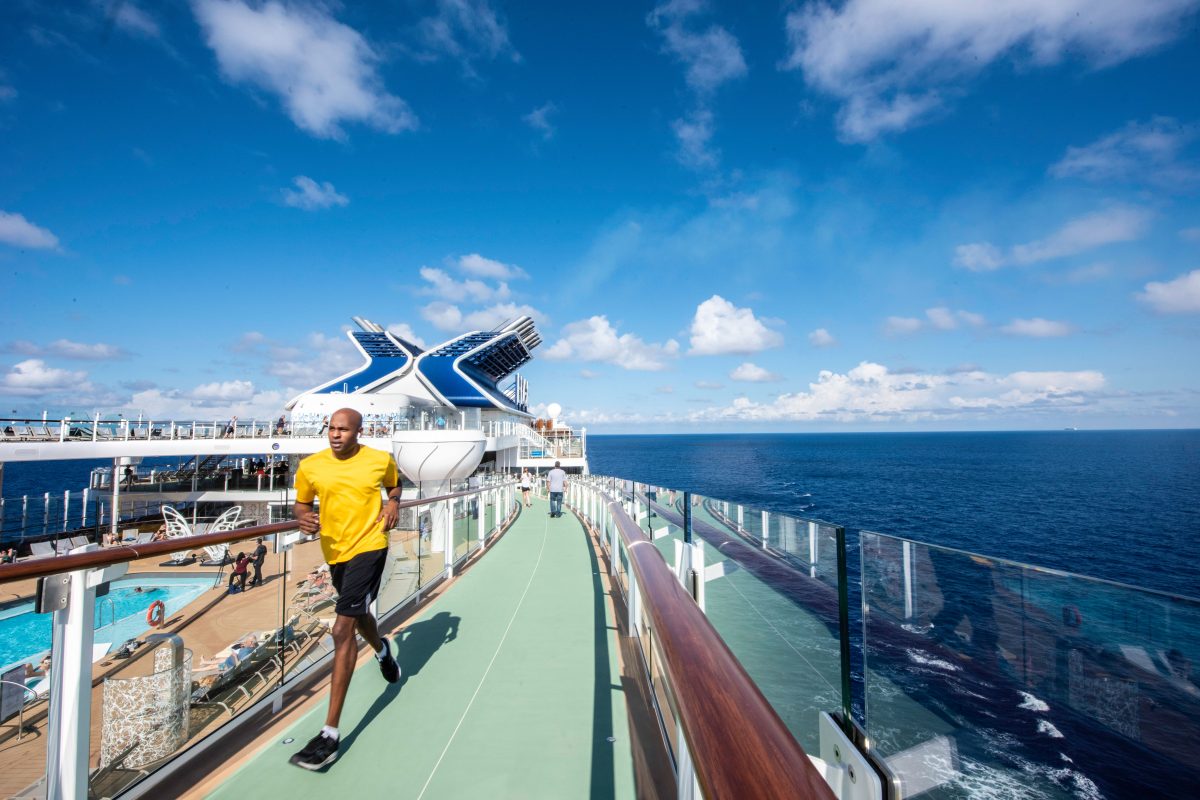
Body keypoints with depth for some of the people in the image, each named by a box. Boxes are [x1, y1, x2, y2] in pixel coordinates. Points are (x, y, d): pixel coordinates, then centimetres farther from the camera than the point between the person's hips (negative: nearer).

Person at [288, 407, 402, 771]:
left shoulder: (381, 460, -7)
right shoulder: (310, 466, -5)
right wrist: (305, 518, -14)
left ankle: (330, 733, -5)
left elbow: (394, 483, 14)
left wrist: (393, 502, -6)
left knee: (343, 629, -13)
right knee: (358, 615, 27)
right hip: (335, 550, 5)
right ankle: (382, 650, 63)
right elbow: (302, 503, 8)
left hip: (368, 546, -5)